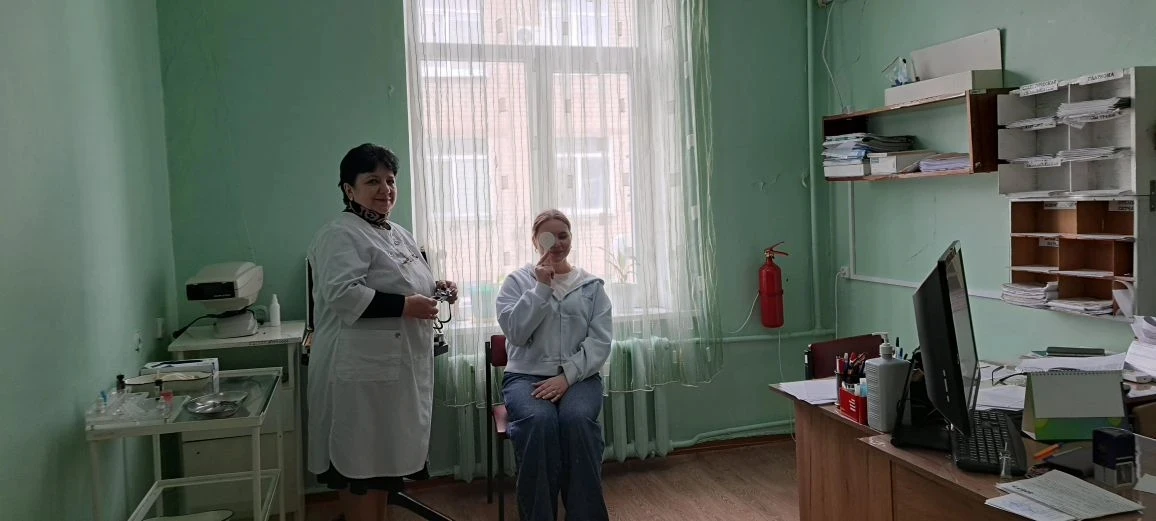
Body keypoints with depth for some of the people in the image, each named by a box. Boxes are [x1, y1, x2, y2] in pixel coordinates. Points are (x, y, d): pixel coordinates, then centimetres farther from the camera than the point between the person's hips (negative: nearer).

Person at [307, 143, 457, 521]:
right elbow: (343, 294, -26)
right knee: (360, 461, 0)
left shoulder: (397, 234, 16)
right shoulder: (341, 235, -13)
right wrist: (405, 305, -25)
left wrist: (436, 289, 5)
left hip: (397, 365, 9)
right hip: (362, 369, -9)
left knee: (385, 457, 17)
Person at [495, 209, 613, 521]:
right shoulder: (517, 282, 8)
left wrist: (567, 376, -14)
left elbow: (600, 342, 0)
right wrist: (541, 287, -12)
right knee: (539, 420, -34)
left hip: (579, 376, 1)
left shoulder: (591, 285, 10)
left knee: (577, 419, -33)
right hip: (526, 376, 0)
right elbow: (515, 333, -7)